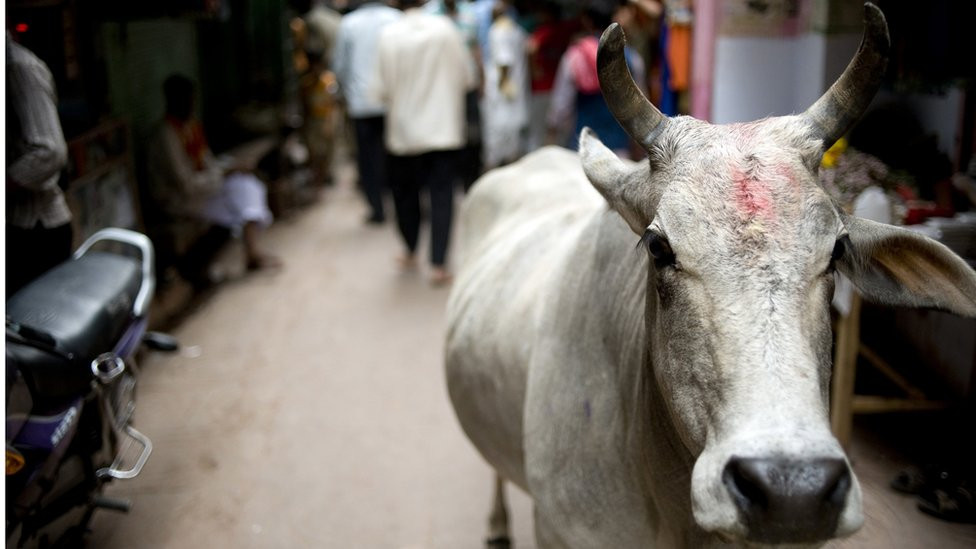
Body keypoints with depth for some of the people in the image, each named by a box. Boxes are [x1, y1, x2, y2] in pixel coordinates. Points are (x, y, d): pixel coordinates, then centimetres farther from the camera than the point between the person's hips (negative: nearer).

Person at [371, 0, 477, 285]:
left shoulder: (389, 34, -10)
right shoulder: (446, 27, -7)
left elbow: (381, 90, -7)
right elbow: (467, 79, 0)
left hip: (404, 129, 0)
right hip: (443, 127, 0)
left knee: (405, 191, 17)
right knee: (442, 195, 2)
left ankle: (410, 252, 31)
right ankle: (438, 264, -2)